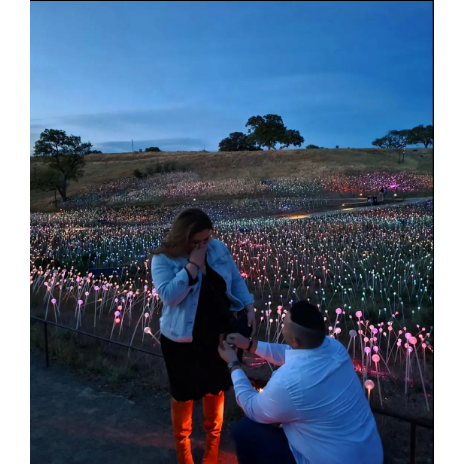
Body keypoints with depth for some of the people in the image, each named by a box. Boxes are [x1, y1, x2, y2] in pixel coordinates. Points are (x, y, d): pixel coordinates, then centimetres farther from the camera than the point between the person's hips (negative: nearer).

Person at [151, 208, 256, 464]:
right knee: (184, 394, 16)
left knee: (216, 388, 22)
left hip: (219, 334, 4)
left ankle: (213, 435, 48)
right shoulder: (164, 259, -17)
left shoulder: (219, 249, -3)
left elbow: (236, 280, 6)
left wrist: (248, 305, -6)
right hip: (183, 341, -4)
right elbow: (168, 296, -29)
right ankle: (182, 442, 44)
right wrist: (192, 265, -30)